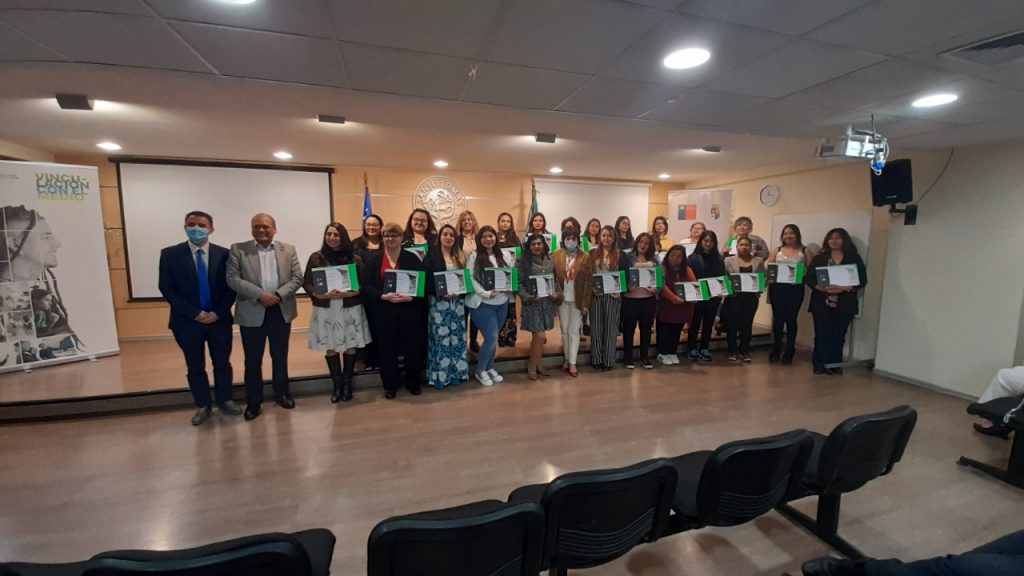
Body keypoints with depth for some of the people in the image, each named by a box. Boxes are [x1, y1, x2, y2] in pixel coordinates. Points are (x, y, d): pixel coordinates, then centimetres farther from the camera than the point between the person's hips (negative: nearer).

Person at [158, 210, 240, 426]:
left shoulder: (224, 254, -1)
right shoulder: (170, 254, -3)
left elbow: (231, 287, -1)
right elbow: (167, 289, -5)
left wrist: (219, 312, -12)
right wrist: (194, 313, -13)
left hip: (220, 319, 0)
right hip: (187, 321, 0)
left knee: (222, 364, 12)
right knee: (195, 367, 12)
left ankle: (225, 401, 28)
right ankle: (202, 406, 27)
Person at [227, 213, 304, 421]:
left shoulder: (288, 250, 6)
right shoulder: (238, 249, 1)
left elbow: (297, 278, 0)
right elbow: (233, 279, -7)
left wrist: (278, 295, -15)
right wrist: (260, 295, -18)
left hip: (281, 311, 1)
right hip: (251, 312, -1)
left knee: (280, 357, 13)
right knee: (252, 360, 8)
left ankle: (282, 393, 29)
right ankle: (253, 401, 22)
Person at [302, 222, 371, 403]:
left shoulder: (354, 259, 1)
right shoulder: (316, 258, 2)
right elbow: (306, 283, 0)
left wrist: (347, 293, -18)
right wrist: (322, 295, -17)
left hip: (351, 308, 0)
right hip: (326, 309, 0)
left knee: (351, 345, 6)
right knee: (330, 347, 7)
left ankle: (347, 382, 23)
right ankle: (336, 383, 23)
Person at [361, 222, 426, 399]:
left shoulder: (412, 258, 2)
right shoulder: (374, 260, 3)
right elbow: (365, 285, -2)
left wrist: (411, 297, -17)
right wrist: (383, 296, -18)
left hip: (409, 310, 0)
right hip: (384, 311, 1)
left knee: (413, 347, 5)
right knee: (387, 349, 7)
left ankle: (413, 383, 25)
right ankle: (390, 386, 23)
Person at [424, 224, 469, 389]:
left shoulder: (459, 256, 12)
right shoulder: (432, 255, -2)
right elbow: (426, 279, -10)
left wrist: (459, 292, -6)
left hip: (458, 302, 5)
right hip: (439, 302, -4)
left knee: (457, 338, 7)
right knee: (440, 338, -3)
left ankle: (455, 373, 19)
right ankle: (439, 376, 8)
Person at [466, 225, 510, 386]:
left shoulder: (502, 257, 9)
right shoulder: (474, 257, -6)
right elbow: (470, 279, -13)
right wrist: (486, 293, -22)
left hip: (502, 303, 5)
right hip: (483, 304, -5)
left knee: (493, 338, 13)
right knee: (491, 338, -8)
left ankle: (490, 368, 31)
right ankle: (480, 371, 13)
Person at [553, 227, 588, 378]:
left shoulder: (584, 257, -5)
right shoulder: (556, 255, 1)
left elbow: (588, 281, -6)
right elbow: (553, 276, 0)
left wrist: (585, 302, -9)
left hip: (577, 299, -2)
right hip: (562, 298, 2)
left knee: (574, 331, 1)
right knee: (564, 330, 11)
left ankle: (572, 363, 7)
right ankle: (567, 359, 24)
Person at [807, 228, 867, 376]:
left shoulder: (854, 258, 5)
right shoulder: (819, 257, 6)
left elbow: (862, 280, 0)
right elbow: (808, 277, 2)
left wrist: (843, 288, -16)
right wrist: (821, 288, -16)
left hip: (844, 304, 0)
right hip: (822, 303, 0)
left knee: (839, 335, 6)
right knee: (822, 334, -1)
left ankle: (834, 365, 15)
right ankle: (820, 364, 7)